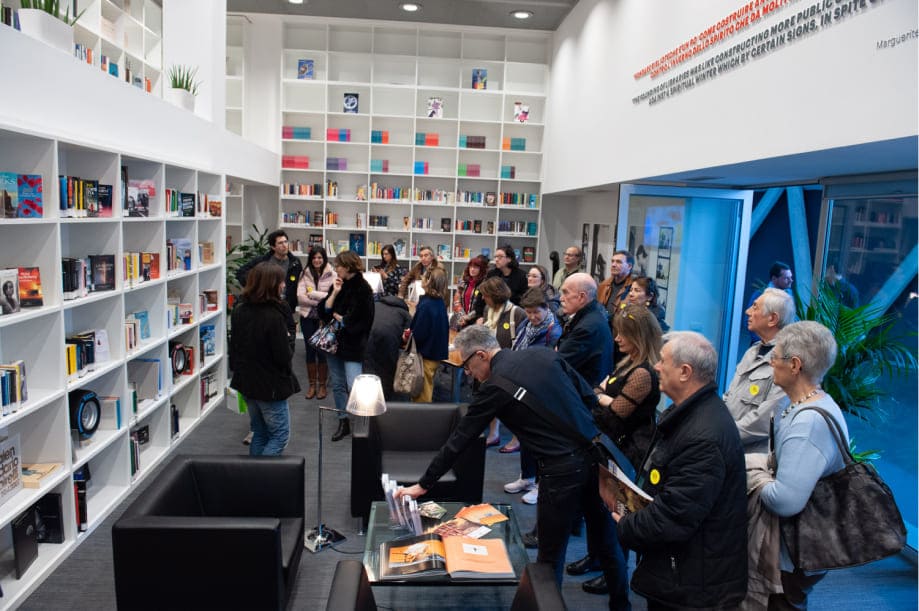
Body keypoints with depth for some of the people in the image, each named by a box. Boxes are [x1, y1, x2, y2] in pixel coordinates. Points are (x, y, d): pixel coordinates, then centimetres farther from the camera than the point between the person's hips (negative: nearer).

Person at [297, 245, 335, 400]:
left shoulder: (331, 275, -5)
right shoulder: (304, 274, 1)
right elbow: (300, 297, -7)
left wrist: (313, 294, -12)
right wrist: (321, 302, -13)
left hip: (325, 318, -2)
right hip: (307, 318, 2)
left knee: (322, 351, 4)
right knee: (310, 351, 9)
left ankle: (322, 385, 18)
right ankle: (312, 385, 21)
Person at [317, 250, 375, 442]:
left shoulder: (363, 289, -11)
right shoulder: (338, 285, 7)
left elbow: (360, 321, -15)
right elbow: (323, 311, 2)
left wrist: (337, 316, -4)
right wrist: (334, 293, -9)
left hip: (352, 345, -7)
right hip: (333, 341, 7)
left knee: (354, 387, -11)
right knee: (338, 385, 13)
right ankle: (344, 422, 25)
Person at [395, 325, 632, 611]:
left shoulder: (494, 387, -9)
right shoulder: (544, 354, 5)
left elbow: (458, 440, -3)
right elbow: (589, 397, 8)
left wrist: (423, 485, 6)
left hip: (562, 471, -7)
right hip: (595, 453, 7)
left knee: (550, 555, 11)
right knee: (606, 539, 23)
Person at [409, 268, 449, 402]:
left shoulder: (426, 305, -24)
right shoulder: (440, 302, 2)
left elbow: (418, 334, -23)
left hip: (426, 354, -9)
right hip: (437, 351, 9)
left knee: (422, 393, 5)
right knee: (427, 387, 22)